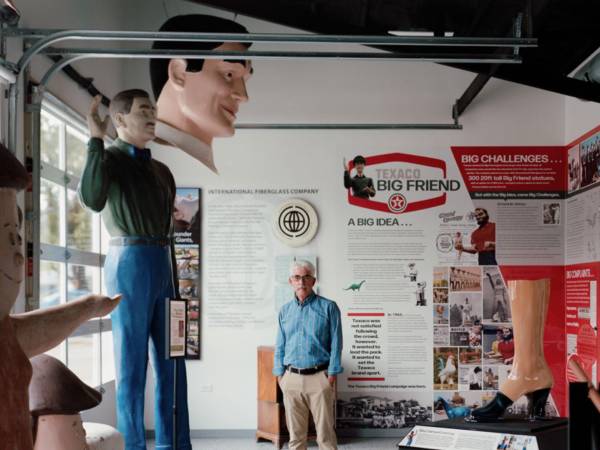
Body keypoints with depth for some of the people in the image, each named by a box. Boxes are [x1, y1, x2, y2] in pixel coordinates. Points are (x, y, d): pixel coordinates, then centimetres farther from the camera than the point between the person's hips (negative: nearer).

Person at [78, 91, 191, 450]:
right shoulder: (109, 158, 0)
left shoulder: (161, 170, 19)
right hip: (130, 262, -7)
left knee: (172, 362, 8)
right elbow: (92, 199, -22)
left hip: (164, 264, 7)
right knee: (132, 363, -3)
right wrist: (95, 140, -18)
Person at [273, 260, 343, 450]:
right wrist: (280, 375, 7)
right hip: (291, 378, 4)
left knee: (325, 432, 0)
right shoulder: (285, 310, 11)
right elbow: (280, 346, 14)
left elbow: (336, 344, -4)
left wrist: (332, 374, -8)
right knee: (295, 432, 10)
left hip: (319, 377, -4)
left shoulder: (328, 307, -1)